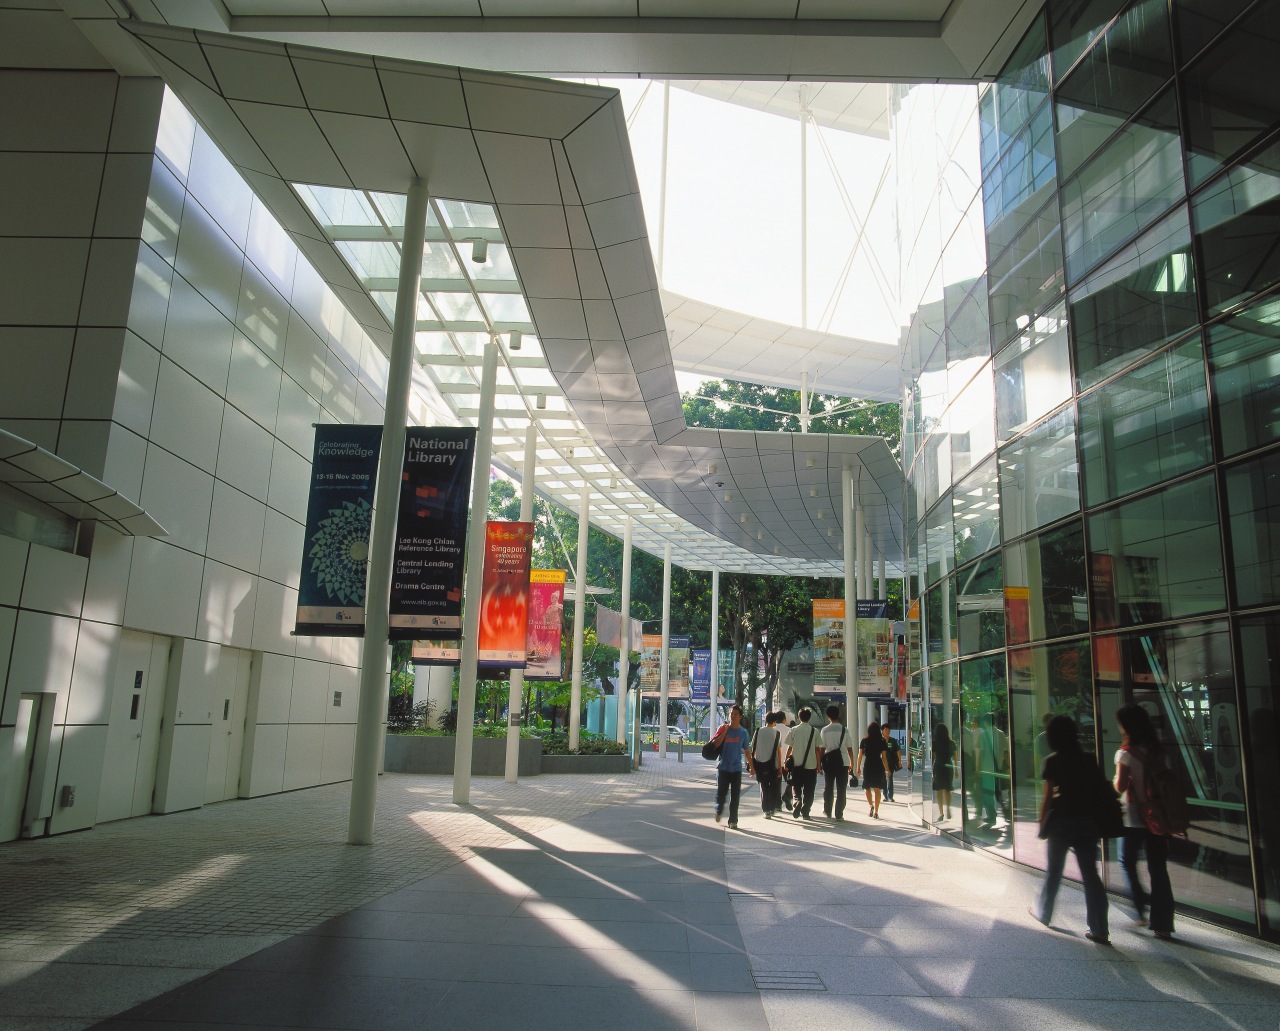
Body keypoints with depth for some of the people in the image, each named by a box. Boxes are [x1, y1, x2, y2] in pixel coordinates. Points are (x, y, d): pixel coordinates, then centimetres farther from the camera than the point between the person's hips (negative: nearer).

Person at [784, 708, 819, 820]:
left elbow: (789, 747, -1)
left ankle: (798, 802, -10)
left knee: (796, 788, 14)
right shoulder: (814, 731, -2)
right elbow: (817, 749, -1)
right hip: (811, 764, 0)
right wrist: (818, 764, 7)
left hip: (796, 764, 0)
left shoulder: (794, 730, -2)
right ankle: (805, 812, 9)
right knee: (808, 791, 11)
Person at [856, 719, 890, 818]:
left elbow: (860, 756, 0)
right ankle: (876, 812, 4)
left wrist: (858, 768, 10)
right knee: (877, 789, 5)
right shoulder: (882, 742, -1)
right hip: (878, 767, 0)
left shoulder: (864, 741, -2)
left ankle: (870, 805, -3)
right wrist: (887, 770, 8)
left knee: (867, 788, 17)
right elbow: (883, 757, 0)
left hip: (867, 766, 0)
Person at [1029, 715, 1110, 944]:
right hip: (1088, 820, 3)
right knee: (1090, 873, 4)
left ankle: (1043, 912, 30)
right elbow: (1098, 789, 2)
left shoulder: (1052, 761, -8)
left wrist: (1042, 822, 2)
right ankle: (1099, 930, 2)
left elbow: (1047, 796, -8)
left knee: (1053, 870, 13)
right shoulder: (1088, 759, 3)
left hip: (1062, 820, -3)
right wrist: (1097, 818, 10)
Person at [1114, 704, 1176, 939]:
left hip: (1133, 818, -5)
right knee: (1158, 869, 7)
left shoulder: (1126, 752, -13)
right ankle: (1162, 923, 8)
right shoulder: (1157, 750, 4)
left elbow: (1120, 786, -17)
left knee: (1127, 863, 14)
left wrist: (1117, 778, 2)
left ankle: (1142, 908, 7)